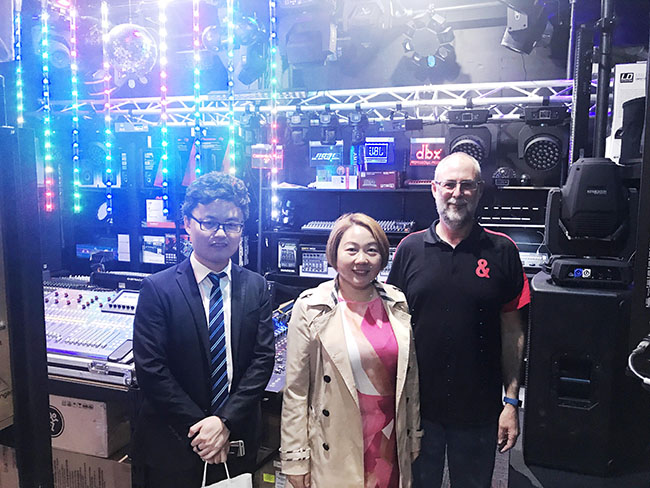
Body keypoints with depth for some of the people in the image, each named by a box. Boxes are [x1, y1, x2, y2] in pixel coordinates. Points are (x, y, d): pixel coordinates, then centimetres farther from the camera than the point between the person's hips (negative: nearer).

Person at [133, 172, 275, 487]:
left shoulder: (256, 287, -2)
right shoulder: (158, 289, -10)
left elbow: (263, 358, -5)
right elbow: (150, 369, -13)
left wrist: (226, 422, -13)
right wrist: (198, 426, -14)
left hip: (238, 440, 2)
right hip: (173, 446, -2)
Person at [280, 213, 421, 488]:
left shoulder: (398, 304, 1)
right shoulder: (311, 307, -10)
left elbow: (411, 378, 8)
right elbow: (295, 390, -8)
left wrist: (414, 439, 12)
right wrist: (295, 459, -6)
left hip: (389, 444, 3)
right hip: (334, 451, -3)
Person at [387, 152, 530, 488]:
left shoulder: (501, 251, -4)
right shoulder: (410, 248, -2)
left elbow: (512, 330, -1)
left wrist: (511, 401, -3)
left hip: (479, 408, 0)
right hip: (418, 403, 1)